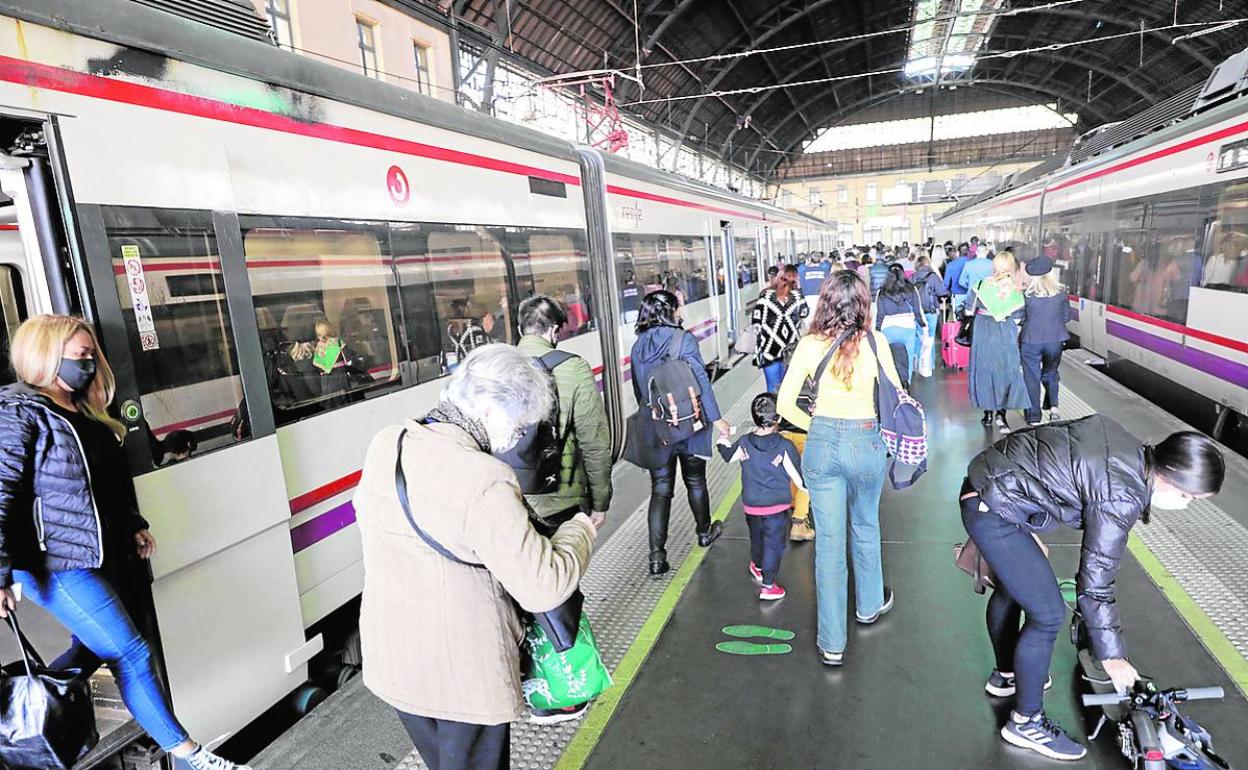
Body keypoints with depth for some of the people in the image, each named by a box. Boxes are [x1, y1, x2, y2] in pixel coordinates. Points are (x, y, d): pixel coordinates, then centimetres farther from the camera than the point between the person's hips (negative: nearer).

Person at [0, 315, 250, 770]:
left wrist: (133, 526, 20)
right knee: (132, 655, -4)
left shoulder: (84, 413, 13)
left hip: (102, 556, 9)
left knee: (92, 649, 17)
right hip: (56, 563, -9)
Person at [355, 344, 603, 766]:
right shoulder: (484, 481, -31)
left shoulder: (384, 442, -8)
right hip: (465, 672, -6)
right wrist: (578, 530, -10)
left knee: (438, 760, 28)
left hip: (389, 657, 7)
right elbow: (544, 588, -27)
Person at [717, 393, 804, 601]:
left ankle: (757, 568, 48)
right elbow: (799, 478, -13)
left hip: (751, 505, 4)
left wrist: (723, 441, 33)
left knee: (756, 538, 25)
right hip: (777, 506, -4)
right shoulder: (785, 447, -19)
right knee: (774, 544, 7)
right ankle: (767, 585, 11)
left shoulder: (744, 443, -9)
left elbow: (728, 456, 14)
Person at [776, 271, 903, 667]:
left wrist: (815, 426, 9)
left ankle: (832, 643, 15)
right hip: (866, 442, 0)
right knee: (865, 528, 24)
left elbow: (785, 404, -7)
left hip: (822, 443, 0)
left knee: (829, 541, 7)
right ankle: (869, 604, 47)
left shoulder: (810, 344, -7)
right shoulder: (875, 341, -8)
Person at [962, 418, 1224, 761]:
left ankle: (1005, 675, 49)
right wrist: (1112, 656, 1)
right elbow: (1094, 584, -13)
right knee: (1048, 614, 0)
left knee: (1011, 588, 27)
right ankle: (1025, 722, 18)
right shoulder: (1120, 497, -21)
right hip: (993, 511, -10)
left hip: (988, 479, 10)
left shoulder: (1129, 448, 4)